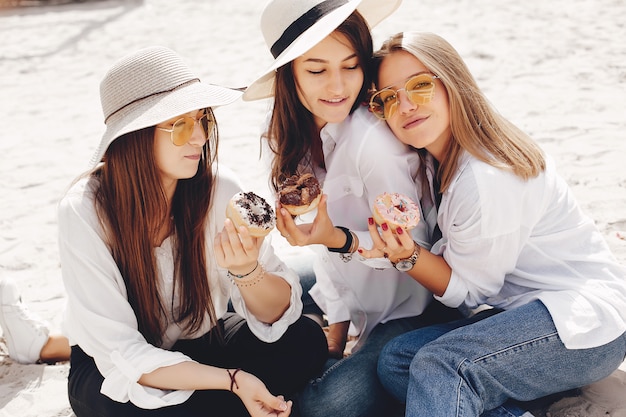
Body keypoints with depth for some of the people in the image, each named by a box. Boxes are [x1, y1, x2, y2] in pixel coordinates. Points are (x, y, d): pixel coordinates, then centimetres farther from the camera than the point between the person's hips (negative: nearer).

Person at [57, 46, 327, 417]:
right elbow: (122, 355, -25)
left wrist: (247, 271, -37)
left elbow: (281, 313, -15)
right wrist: (233, 380, -36)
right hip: (110, 370, -3)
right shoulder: (85, 212, -25)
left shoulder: (219, 188, -18)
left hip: (200, 344, 3)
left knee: (305, 341, -20)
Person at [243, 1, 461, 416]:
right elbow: (328, 231, 1)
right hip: (358, 303, 7)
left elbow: (413, 244, -16)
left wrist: (342, 242, -32)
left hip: (412, 311, -7)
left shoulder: (373, 140, -27)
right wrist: (337, 325, 0)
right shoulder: (295, 133, -4)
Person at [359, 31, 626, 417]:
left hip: (589, 321, -10)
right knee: (396, 360, -5)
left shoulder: (487, 179, -24)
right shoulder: (445, 157, 4)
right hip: (531, 309, 10)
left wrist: (407, 255, -26)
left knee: (439, 365, -31)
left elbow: (468, 289, -13)